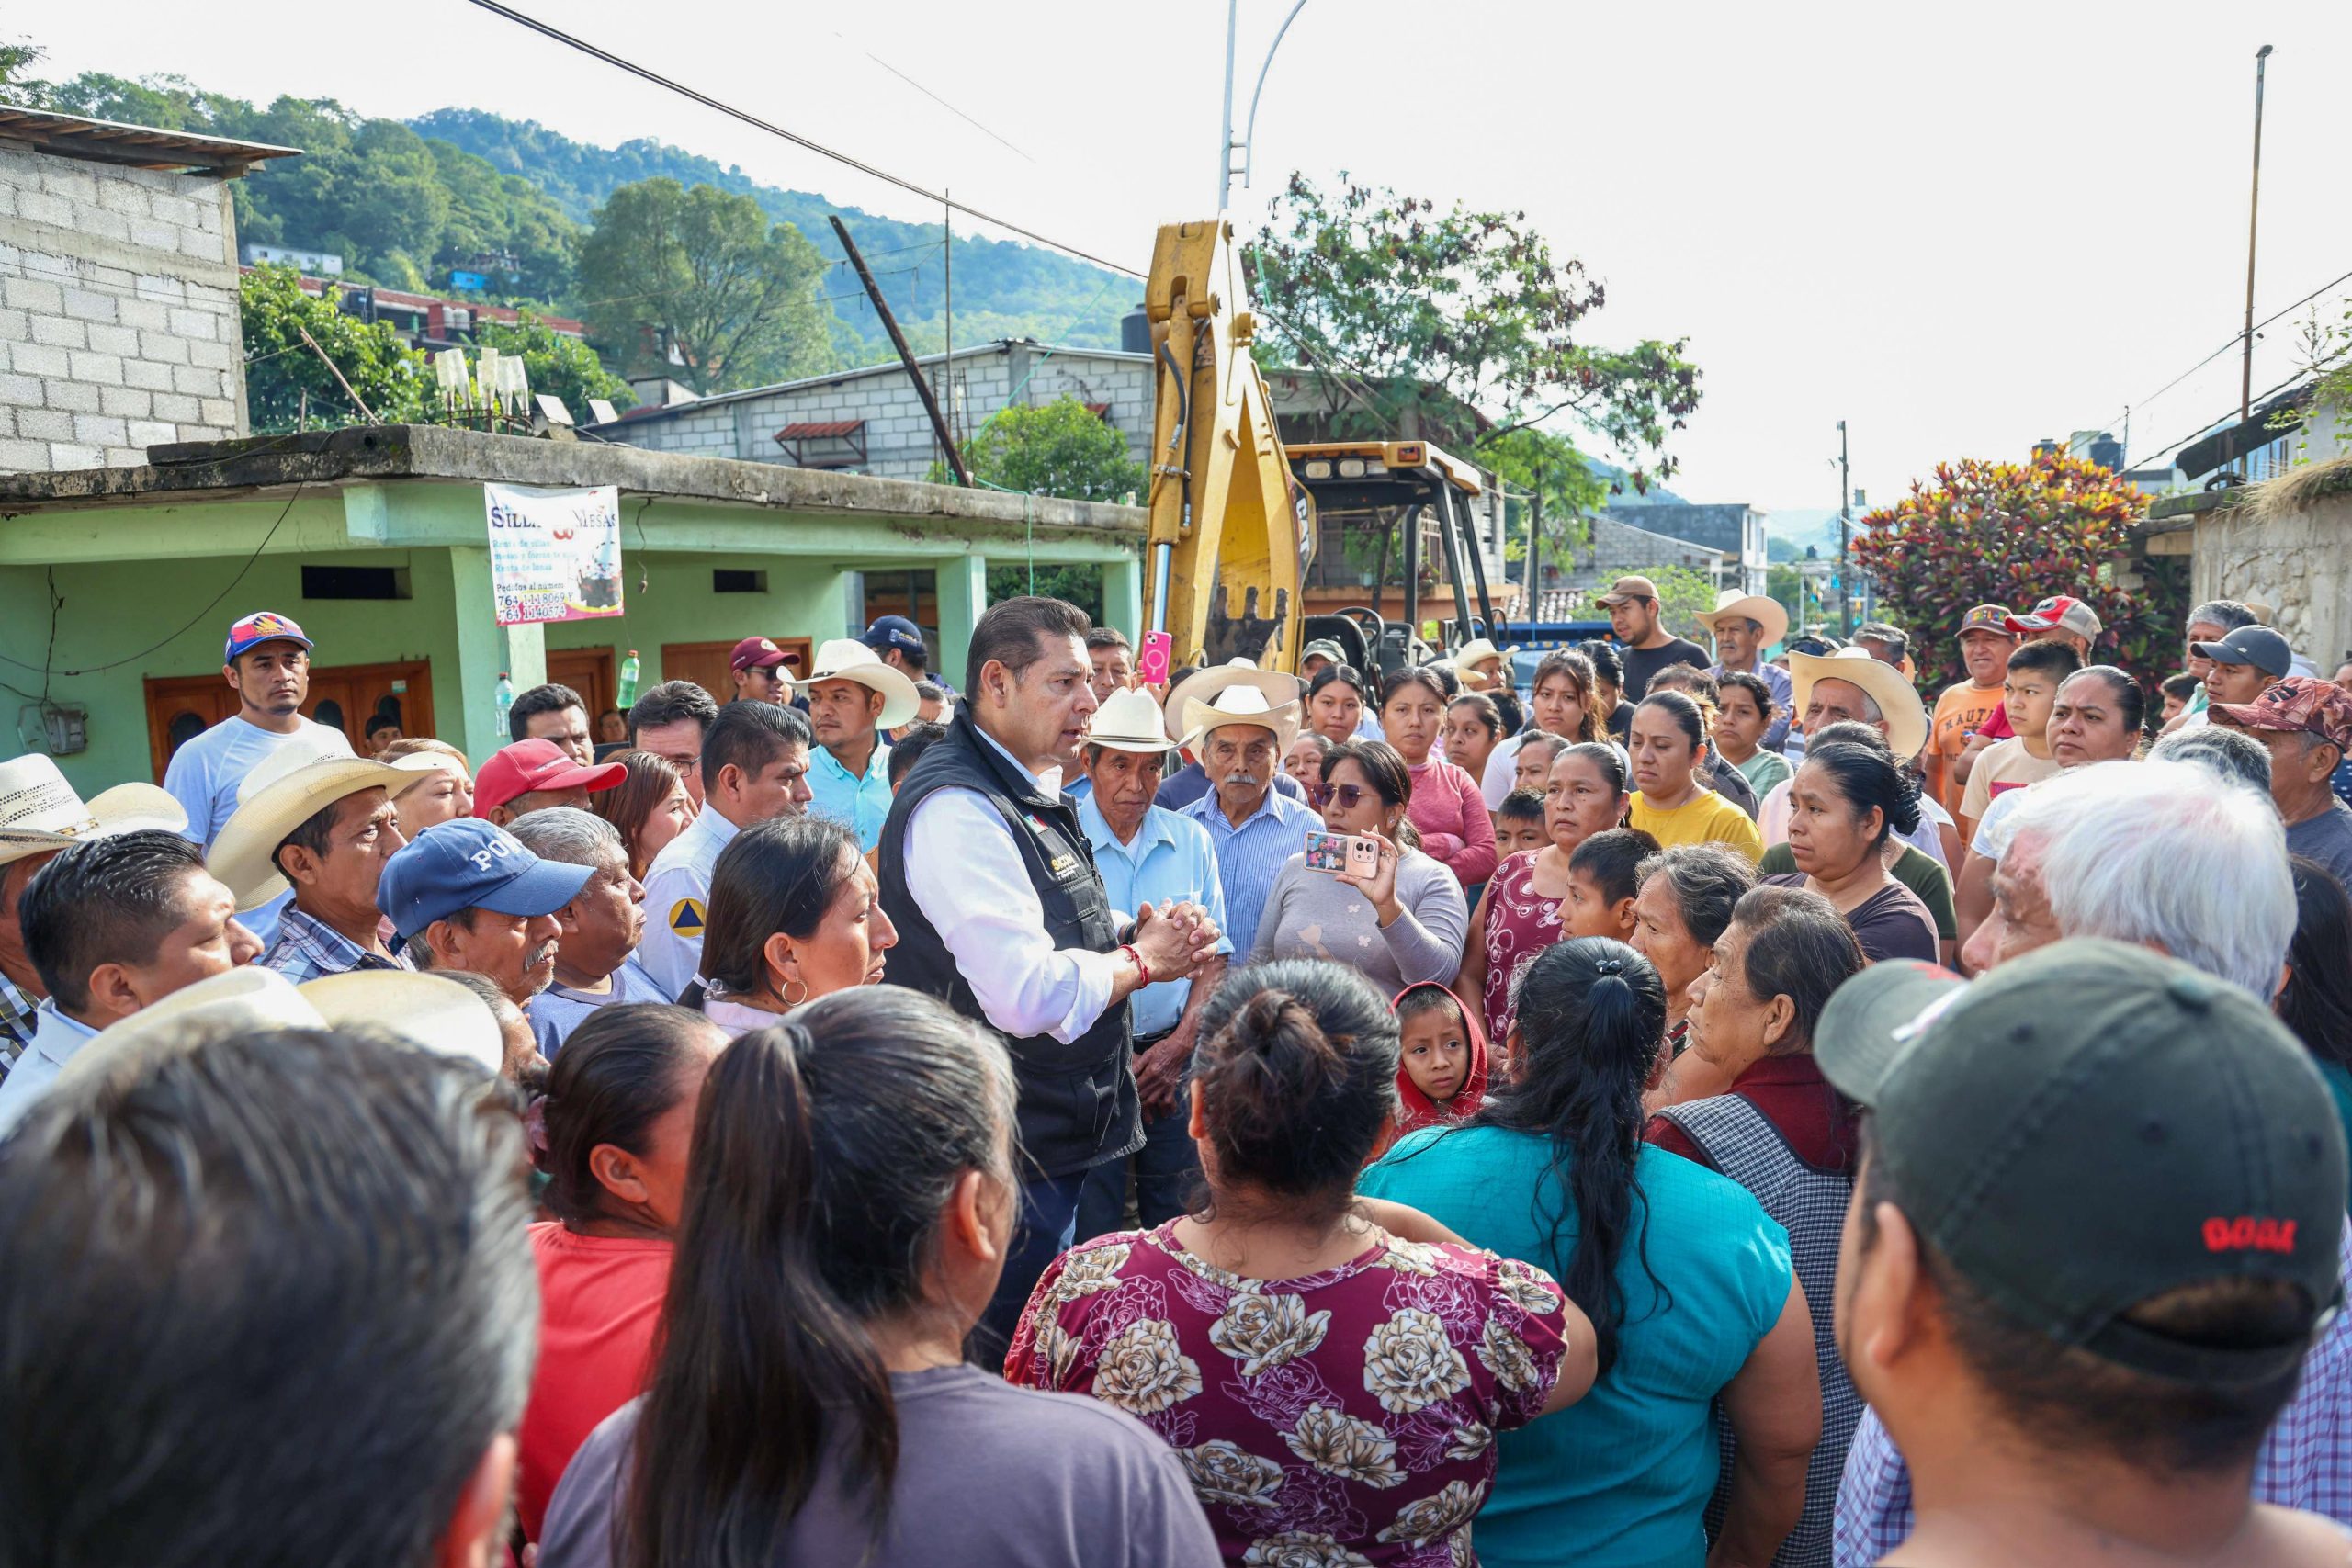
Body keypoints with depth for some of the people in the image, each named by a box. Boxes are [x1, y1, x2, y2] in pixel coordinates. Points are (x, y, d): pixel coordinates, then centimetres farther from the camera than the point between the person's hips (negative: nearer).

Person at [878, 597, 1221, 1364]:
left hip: (1060, 1135, 10)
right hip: (1010, 1154, -10)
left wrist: (1135, 934, 3)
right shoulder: (958, 809, -22)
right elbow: (1030, 995, -30)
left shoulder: (1030, 795, 11)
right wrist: (1144, 959, -14)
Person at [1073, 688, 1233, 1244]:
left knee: (1180, 1221, 10)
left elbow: (1215, 952, 8)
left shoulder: (1192, 840, 6)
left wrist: (1181, 1043, -5)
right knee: (1090, 1233, 3)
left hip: (1174, 1056, 4)